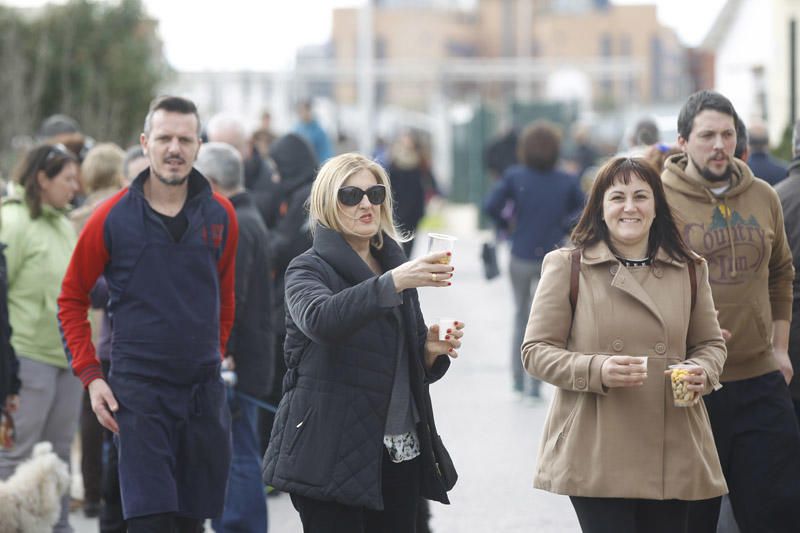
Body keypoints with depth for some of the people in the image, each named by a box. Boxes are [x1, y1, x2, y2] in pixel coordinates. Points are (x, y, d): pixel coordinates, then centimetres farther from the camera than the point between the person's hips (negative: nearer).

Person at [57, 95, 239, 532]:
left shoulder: (220, 215, 4)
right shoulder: (113, 218, -5)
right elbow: (72, 298, 4)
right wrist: (89, 374, -3)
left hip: (204, 392, 4)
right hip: (138, 392, -3)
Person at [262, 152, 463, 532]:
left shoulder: (395, 267, 17)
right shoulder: (308, 270, -1)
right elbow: (320, 319, -26)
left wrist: (431, 351, 1)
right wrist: (392, 283, -36)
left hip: (399, 454, 6)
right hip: (332, 454, -6)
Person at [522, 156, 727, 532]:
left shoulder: (690, 270, 12)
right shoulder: (567, 267, 1)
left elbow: (710, 343, 20)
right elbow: (536, 351, 0)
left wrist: (702, 371, -4)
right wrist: (597, 370, -17)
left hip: (672, 454, 4)